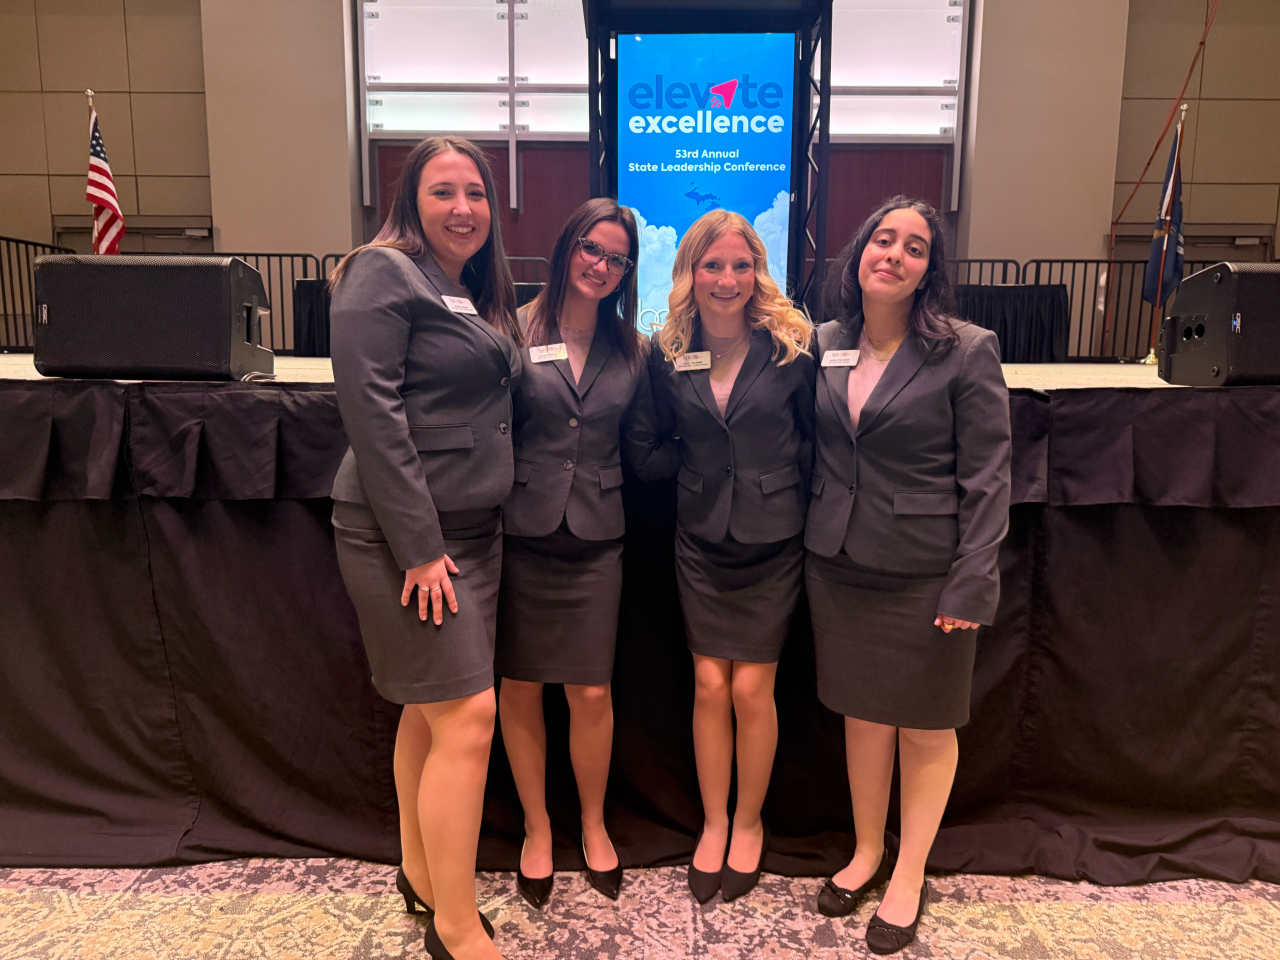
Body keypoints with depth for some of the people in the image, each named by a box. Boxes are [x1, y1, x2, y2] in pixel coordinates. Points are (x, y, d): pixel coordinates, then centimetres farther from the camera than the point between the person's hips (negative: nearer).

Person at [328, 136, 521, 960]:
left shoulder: (480, 292, 16)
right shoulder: (384, 273, -9)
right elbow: (372, 412, -18)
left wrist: (465, 535, 13)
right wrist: (419, 545, -20)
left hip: (473, 529, 8)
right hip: (407, 535, -8)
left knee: (429, 710, 16)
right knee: (468, 718, -7)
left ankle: (421, 874, 32)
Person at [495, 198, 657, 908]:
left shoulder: (631, 349, 7)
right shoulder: (516, 329, -3)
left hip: (595, 537, 2)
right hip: (519, 531, -1)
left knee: (592, 693, 4)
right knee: (520, 688, 10)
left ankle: (594, 824, 31)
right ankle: (536, 828, 32)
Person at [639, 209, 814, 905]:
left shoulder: (791, 344, -7)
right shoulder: (667, 352, 0)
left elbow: (815, 437, -1)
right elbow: (660, 442, 10)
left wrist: (814, 523, -2)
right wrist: (657, 464, -10)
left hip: (772, 539, -2)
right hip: (701, 538, 2)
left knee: (751, 688, 2)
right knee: (709, 685, 5)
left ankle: (749, 822, 27)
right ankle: (713, 824, 26)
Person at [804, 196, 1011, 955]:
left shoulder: (966, 351, -9)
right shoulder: (825, 346, 4)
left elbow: (987, 478, -10)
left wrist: (972, 583, -14)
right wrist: (810, 542, 3)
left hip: (924, 571, -3)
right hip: (839, 563, 4)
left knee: (927, 724, 11)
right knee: (862, 712, 16)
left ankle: (910, 877, 29)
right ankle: (868, 852, 36)